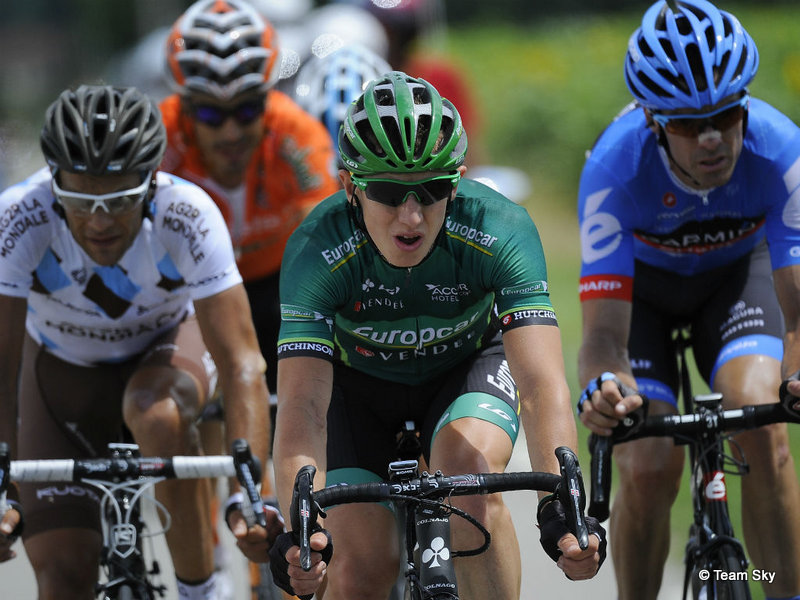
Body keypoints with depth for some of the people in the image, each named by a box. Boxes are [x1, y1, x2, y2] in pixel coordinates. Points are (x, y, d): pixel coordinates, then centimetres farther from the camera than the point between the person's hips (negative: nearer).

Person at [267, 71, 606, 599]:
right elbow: (301, 402, -41)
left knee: (469, 463, -31)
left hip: (469, 365, 0)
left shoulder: (501, 232, -34)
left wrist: (560, 508, -58)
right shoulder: (316, 252, -34)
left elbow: (542, 383, -42)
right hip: (358, 381, 0)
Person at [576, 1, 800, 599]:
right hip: (640, 281, -1)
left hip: (737, 272, 1)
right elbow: (604, 332, -38)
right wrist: (602, 388, -61)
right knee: (648, 472, -17)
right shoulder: (616, 168, -37)